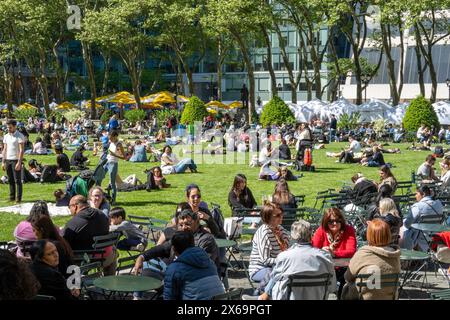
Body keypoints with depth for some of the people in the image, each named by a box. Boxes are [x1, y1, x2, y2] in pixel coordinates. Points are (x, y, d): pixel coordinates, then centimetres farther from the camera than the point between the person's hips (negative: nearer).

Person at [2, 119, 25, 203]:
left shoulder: (19, 136, -7)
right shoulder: (6, 136, 12)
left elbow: (21, 150, -12)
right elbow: (5, 149, 15)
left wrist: (19, 162, -19)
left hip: (16, 160, -6)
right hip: (8, 160, 6)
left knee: (17, 180, -5)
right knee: (10, 180, 9)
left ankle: (18, 198, -2)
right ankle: (12, 197, 14)